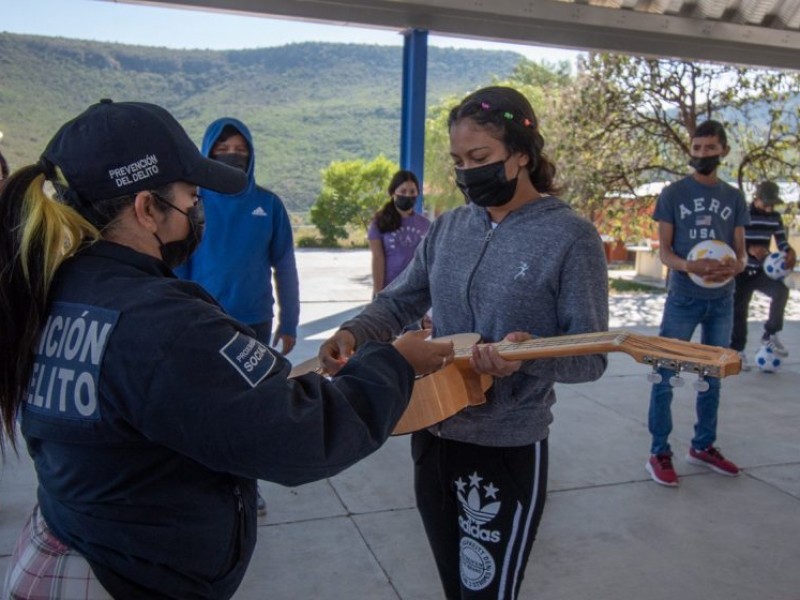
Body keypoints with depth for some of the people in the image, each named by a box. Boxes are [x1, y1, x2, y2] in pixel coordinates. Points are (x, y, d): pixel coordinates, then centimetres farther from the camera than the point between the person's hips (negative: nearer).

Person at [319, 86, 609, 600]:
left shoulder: (571, 238, -13)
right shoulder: (448, 227, 4)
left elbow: (591, 356, -14)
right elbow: (399, 303, 9)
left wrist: (531, 357, -34)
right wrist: (353, 334, -12)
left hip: (507, 450, -6)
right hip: (432, 436, 6)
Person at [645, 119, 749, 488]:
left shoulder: (734, 198, 9)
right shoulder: (673, 194, -1)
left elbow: (740, 253, 9)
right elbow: (664, 251, -3)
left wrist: (734, 267, -15)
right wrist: (691, 266, -24)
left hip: (722, 301, 4)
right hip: (683, 298, -4)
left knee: (712, 377, 13)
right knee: (665, 377, -3)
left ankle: (703, 446, 27)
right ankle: (659, 453, 6)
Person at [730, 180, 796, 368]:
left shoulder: (775, 217, 5)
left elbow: (781, 240, 9)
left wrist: (790, 252, -15)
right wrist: (750, 249, -31)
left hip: (762, 270, 3)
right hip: (741, 271, -3)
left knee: (781, 290, -23)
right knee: (739, 311, 0)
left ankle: (770, 334, -6)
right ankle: (737, 351, 14)